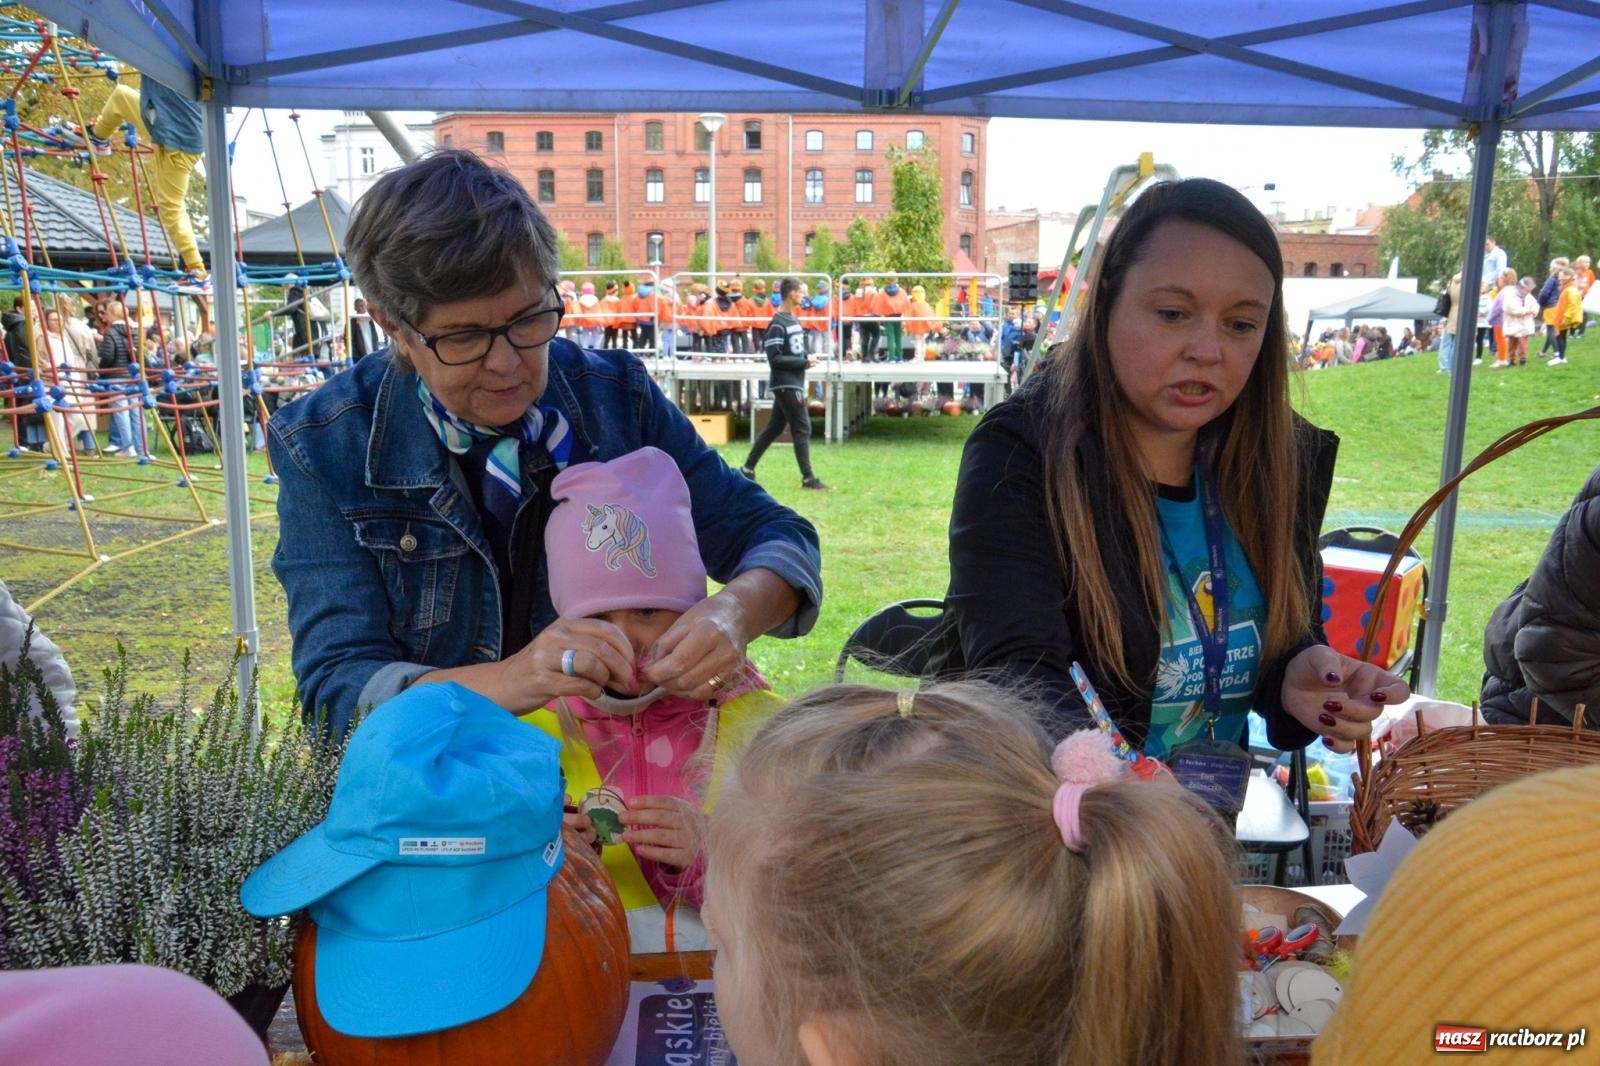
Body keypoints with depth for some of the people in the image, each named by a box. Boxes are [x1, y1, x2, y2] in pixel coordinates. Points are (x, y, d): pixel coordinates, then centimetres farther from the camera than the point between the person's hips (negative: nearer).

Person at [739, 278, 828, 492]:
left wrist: (806, 360, 2)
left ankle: (748, 469, 19)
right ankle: (808, 478, -1)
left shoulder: (794, 319, 14)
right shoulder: (778, 324, -15)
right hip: (786, 383, -9)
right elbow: (774, 358, -19)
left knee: (774, 428, 13)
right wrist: (804, 363, -16)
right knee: (802, 429, -7)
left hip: (794, 383, 9)